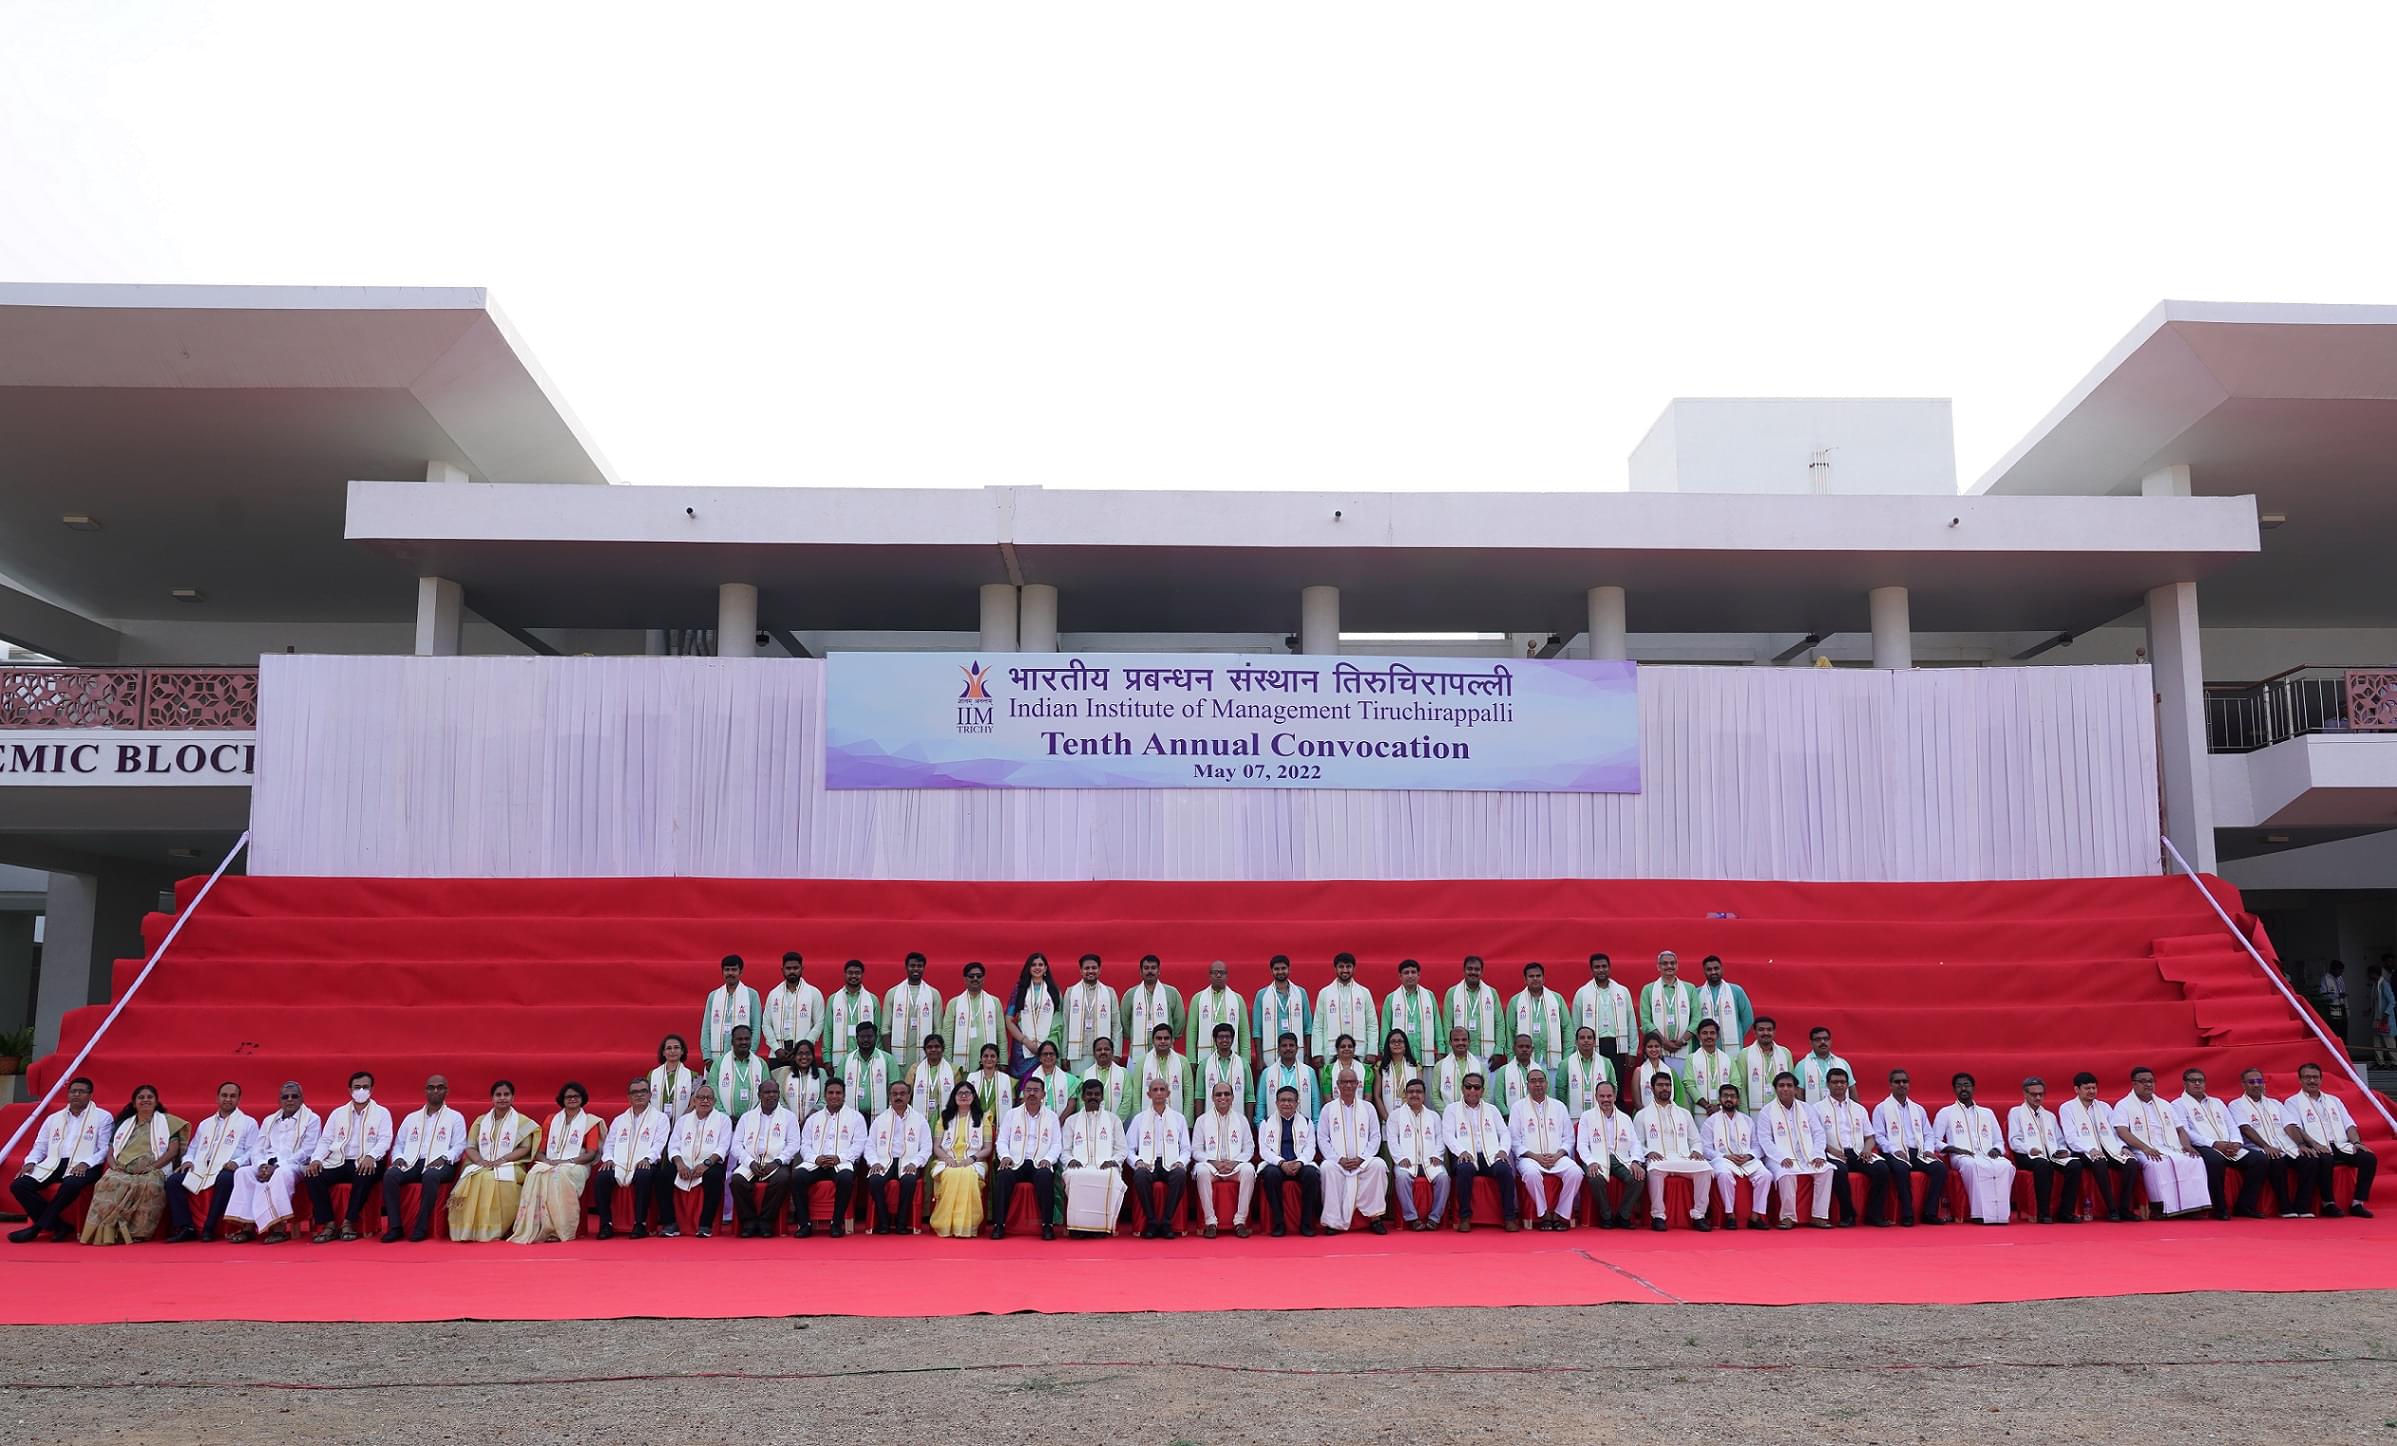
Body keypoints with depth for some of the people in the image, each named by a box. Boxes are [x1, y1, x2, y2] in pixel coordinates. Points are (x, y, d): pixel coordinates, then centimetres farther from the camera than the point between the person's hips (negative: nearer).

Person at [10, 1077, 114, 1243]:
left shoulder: (102, 1117, 7)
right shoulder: (53, 1118, 22)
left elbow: (105, 1149, 0)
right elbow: (40, 1146, 20)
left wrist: (86, 1163, -17)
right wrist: (31, 1162, -1)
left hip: (84, 1165, -5)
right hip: (54, 1164, 5)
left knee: (71, 1184, -40)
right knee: (18, 1185, -20)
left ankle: (37, 1228, -24)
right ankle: (59, 1226, -19)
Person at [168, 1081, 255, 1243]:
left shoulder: (248, 1123, 11)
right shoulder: (205, 1124, 28)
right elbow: (192, 1149, 28)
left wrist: (237, 1162, -18)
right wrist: (188, 1160, 5)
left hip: (227, 1170, -5)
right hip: (201, 1169, 5)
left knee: (225, 1180, -39)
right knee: (173, 1181, -19)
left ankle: (209, 1229, -31)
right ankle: (185, 1228, -18)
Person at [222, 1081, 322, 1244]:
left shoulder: (311, 1119, 5)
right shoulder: (269, 1121, 22)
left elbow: (306, 1152, -6)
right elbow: (257, 1149, 13)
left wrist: (277, 1166, -16)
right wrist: (262, 1165, -10)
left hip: (294, 1166, -5)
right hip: (267, 1165, 5)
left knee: (281, 1174, -37)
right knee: (243, 1173, -23)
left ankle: (279, 1228, -38)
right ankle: (248, 1226, -28)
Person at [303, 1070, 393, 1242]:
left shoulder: (381, 1113, 9)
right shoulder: (338, 1113, 18)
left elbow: (384, 1140, -3)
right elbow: (325, 1140, 13)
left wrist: (371, 1156, -23)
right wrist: (316, 1159, -9)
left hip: (365, 1163, -3)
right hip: (339, 1162, 3)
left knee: (364, 1177, -38)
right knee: (313, 1176, -25)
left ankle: (348, 1223, -22)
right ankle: (328, 1224, -17)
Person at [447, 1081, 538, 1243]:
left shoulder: (522, 1121, 10)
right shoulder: (481, 1121, 19)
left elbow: (525, 1148, 1)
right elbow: (470, 1147, 12)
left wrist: (502, 1160, -13)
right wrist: (480, 1161, -10)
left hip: (510, 1167, -2)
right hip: (481, 1167, 2)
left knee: (499, 1179, -37)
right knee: (476, 1179, -33)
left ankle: (496, 1230, -32)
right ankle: (472, 1229, -30)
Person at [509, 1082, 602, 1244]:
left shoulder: (590, 1121, 12)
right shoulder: (551, 1120, 23)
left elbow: (591, 1153, 1)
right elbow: (540, 1151, 17)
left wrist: (567, 1161, -13)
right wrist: (547, 1161, -6)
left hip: (576, 1165, -3)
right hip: (550, 1163, 3)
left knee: (560, 1175, -37)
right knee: (535, 1174, -32)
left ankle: (561, 1230, -37)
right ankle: (533, 1230, -37)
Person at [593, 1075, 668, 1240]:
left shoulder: (660, 1118, 11)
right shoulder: (619, 1120, 25)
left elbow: (659, 1144, -2)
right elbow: (609, 1144, 18)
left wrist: (647, 1158, -20)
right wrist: (608, 1159, -3)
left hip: (643, 1165, -3)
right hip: (619, 1166, 3)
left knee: (644, 1175, -38)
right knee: (602, 1176, -28)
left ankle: (640, 1224, -28)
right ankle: (606, 1224, -17)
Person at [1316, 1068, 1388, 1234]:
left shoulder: (1367, 1108, 12)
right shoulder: (1328, 1109, 9)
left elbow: (1375, 1137, 7)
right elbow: (1322, 1138, 4)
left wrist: (1361, 1158, -8)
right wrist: (1339, 1159, -10)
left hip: (1363, 1162, 1)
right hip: (1337, 1161, -1)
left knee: (1379, 1165, -29)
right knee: (1327, 1167, -33)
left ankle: (1375, 1216, -21)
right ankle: (1334, 1221, -27)